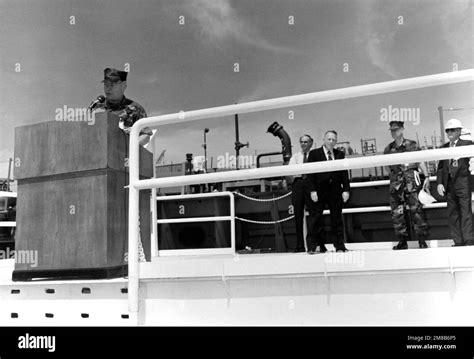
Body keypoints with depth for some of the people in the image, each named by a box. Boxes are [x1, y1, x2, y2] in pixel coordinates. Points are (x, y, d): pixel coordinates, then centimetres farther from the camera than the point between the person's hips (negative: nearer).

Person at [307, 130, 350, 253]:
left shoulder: (340, 154, 12)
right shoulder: (314, 153, 3)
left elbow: (344, 173, 9)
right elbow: (310, 174, -2)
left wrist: (346, 189, -1)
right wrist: (313, 190, -10)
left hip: (336, 191, 3)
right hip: (319, 191, -2)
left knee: (337, 219, 6)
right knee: (315, 220, -1)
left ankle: (339, 246, 11)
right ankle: (312, 246, 5)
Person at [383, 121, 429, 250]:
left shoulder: (412, 145, 3)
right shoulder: (388, 149, 11)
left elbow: (421, 161, 2)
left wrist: (427, 176, -4)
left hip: (411, 182, -3)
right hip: (395, 184, 4)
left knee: (416, 210, -5)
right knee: (396, 213, 3)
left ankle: (422, 240, 3)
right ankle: (402, 241, 11)